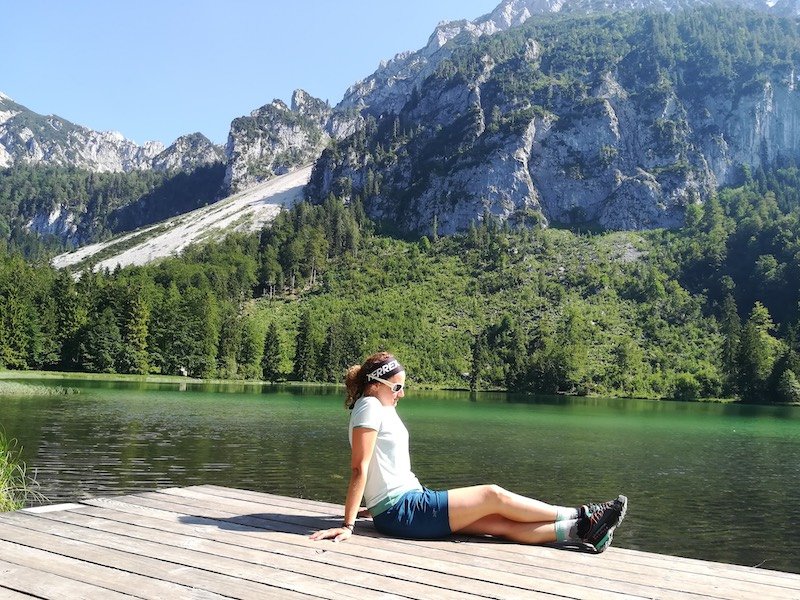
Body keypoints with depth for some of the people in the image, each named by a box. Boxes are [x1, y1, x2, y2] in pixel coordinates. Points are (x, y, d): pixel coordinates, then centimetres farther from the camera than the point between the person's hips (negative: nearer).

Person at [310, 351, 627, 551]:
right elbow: (359, 469, -20)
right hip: (400, 511, -9)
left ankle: (578, 530, -4)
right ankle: (579, 517, 4)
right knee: (493, 495, -6)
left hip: (410, 500, 9)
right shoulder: (369, 407, -14)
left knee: (500, 523, -1)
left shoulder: (383, 407, 15)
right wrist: (347, 526, -22)